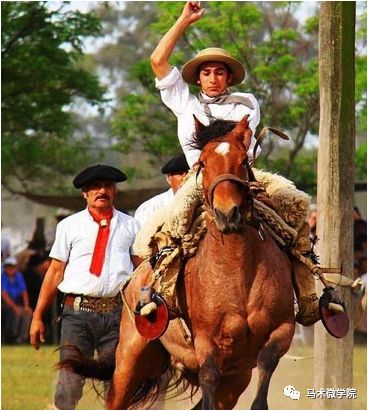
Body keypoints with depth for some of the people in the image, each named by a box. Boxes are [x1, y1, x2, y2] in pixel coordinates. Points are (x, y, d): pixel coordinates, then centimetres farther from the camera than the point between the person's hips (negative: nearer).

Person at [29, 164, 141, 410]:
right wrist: (38, 316, 5)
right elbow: (55, 273, 9)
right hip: (78, 313, -1)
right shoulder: (70, 226, 9)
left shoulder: (130, 226, 11)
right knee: (69, 383, -8)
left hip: (117, 313, 1)